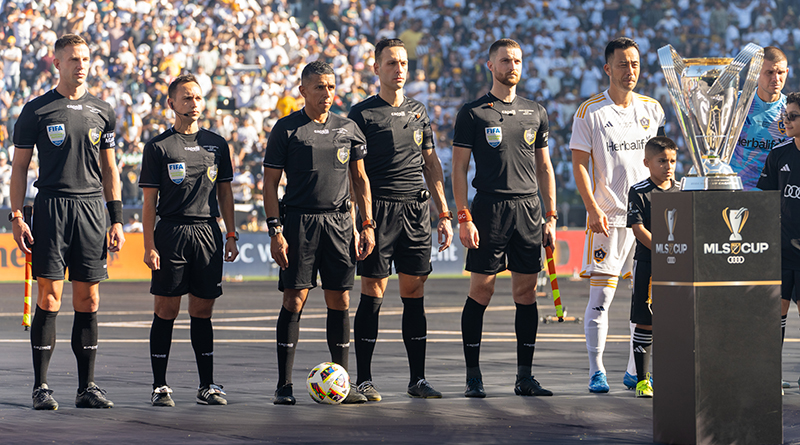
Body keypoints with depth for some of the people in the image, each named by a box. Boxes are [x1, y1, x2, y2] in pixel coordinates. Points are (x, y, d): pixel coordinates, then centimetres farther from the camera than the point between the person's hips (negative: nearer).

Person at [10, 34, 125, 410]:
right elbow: (19, 166, 4)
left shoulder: (101, 111, 12)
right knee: (49, 298, -6)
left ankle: (87, 387, 8)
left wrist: (117, 220, 9)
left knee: (88, 301, 3)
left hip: (92, 209, 3)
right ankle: (41, 387, -1)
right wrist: (16, 217, -5)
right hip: (51, 207, -3)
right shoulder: (37, 110, 3)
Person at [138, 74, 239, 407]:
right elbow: (149, 201, 1)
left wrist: (231, 236, 10)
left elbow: (225, 193, 17)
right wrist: (150, 245, -7)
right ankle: (160, 386, 4)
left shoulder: (216, 144, 13)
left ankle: (207, 386, 9)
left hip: (208, 233, 3)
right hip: (171, 233, -3)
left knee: (203, 311, 5)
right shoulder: (158, 147, 2)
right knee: (166, 310, -2)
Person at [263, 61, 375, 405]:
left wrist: (367, 225, 9)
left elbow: (360, 179, 17)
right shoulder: (286, 129, 0)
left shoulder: (348, 129, 11)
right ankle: (284, 385, -1)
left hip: (339, 222, 4)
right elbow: (270, 183, 0)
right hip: (299, 221, -4)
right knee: (294, 300, -6)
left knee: (340, 301, 3)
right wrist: (275, 231, -8)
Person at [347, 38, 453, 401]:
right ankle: (364, 380, 1)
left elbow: (431, 164, 19)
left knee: (414, 293, 4)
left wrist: (444, 214, 13)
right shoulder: (362, 113, 0)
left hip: (416, 211, 4)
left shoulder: (418, 111, 16)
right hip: (378, 210, -4)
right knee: (372, 293, -4)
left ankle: (417, 379, 8)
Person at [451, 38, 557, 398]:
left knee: (526, 292, 3)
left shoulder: (535, 113, 14)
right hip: (489, 207, -4)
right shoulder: (473, 113, 2)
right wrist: (464, 218, -9)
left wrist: (551, 217, 10)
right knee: (481, 291, -4)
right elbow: (459, 169, 0)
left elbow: (544, 167, 18)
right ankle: (473, 376, 2)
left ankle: (525, 376, 7)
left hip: (529, 208, 4)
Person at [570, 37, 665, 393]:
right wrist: (593, 209, -14)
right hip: (607, 215, -4)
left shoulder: (652, 109, 11)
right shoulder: (590, 112, -1)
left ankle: (636, 371, 13)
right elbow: (579, 164, -4)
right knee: (601, 294, -6)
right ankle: (596, 371, 0)